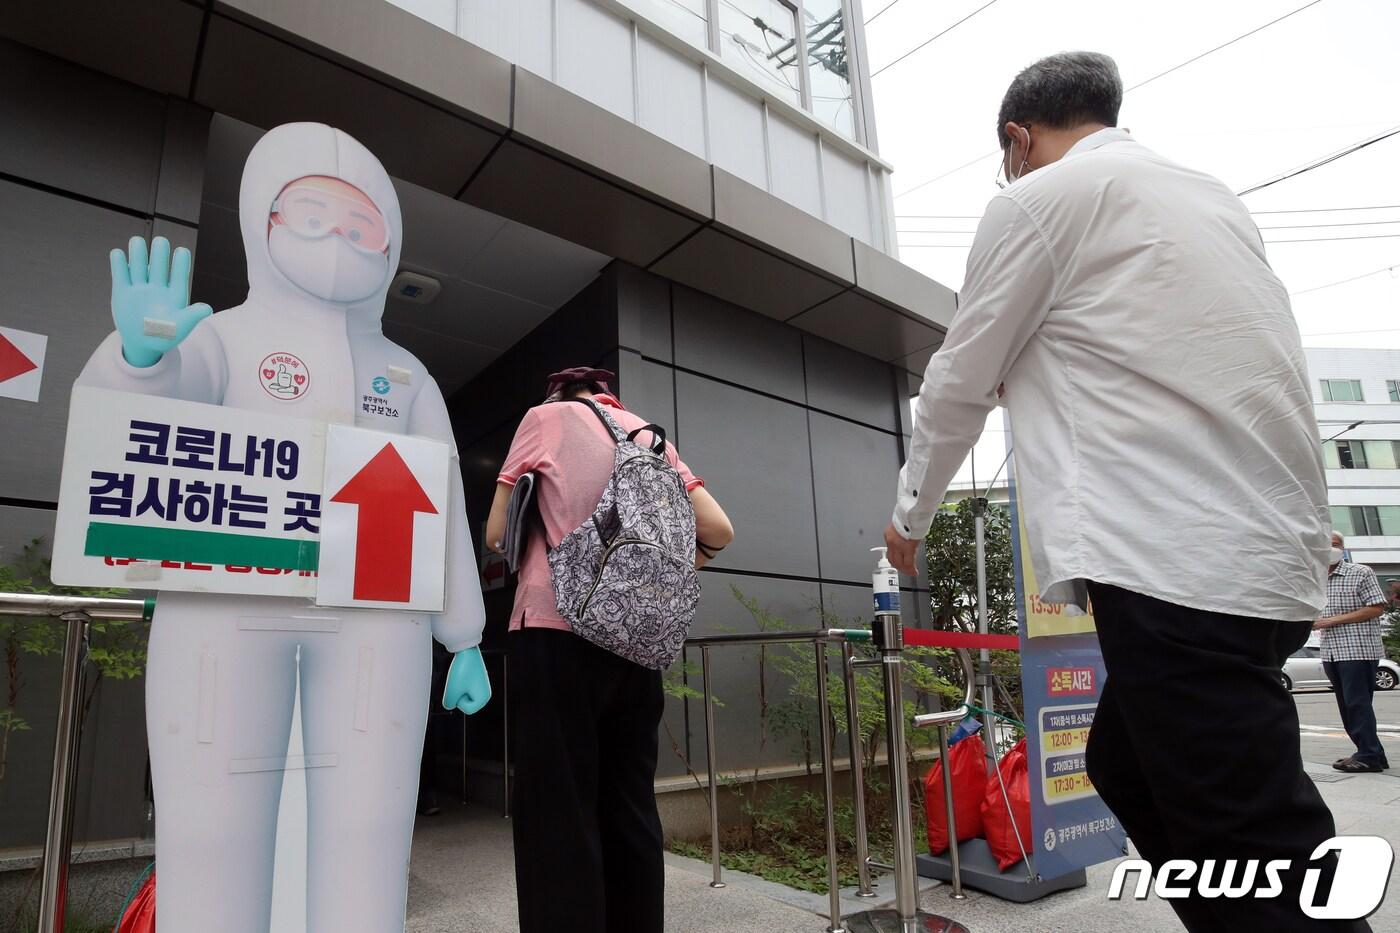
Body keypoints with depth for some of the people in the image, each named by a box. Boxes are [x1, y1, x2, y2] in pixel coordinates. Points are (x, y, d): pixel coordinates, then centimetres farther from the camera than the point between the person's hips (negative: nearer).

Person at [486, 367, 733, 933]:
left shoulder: (545, 416, 7)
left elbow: (497, 533, 4)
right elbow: (717, 531, 10)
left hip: (557, 626, -4)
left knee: (558, 808, 0)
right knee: (630, 805, 11)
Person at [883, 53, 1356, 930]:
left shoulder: (1038, 199, 0)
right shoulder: (1210, 195, 22)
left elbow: (960, 383, 4)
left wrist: (910, 514, 18)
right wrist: (1036, 374, 41)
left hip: (1173, 556, -9)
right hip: (1268, 549, 9)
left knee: (1250, 846, -4)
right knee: (1127, 769, 20)